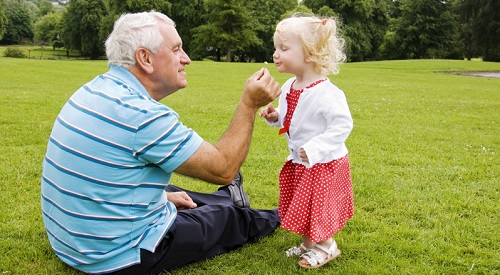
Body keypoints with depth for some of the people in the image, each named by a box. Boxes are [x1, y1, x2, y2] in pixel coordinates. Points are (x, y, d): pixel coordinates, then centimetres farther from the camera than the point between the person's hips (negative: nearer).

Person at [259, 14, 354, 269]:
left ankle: (326, 246, 29)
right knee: (302, 206, 18)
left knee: (317, 207, 5)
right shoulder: (288, 87, 1)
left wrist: (315, 148, -34)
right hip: (298, 162, 8)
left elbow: (342, 125, -28)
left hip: (323, 163, -8)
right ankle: (308, 243, 37)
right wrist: (275, 116, -5)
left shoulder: (326, 93, -27)